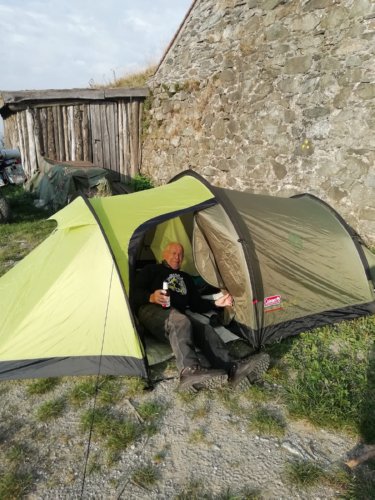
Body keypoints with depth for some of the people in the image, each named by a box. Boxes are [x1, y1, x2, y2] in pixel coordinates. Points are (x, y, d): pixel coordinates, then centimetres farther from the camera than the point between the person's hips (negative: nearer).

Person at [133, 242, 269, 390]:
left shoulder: (186, 278, 32)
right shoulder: (151, 270, 18)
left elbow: (196, 305, 28)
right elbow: (135, 292, 4)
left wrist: (216, 303, 10)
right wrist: (151, 297, -18)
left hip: (177, 317, 5)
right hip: (152, 311, -4)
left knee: (204, 330, -27)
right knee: (179, 320, -39)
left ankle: (232, 368, -46)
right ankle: (190, 371, -59)